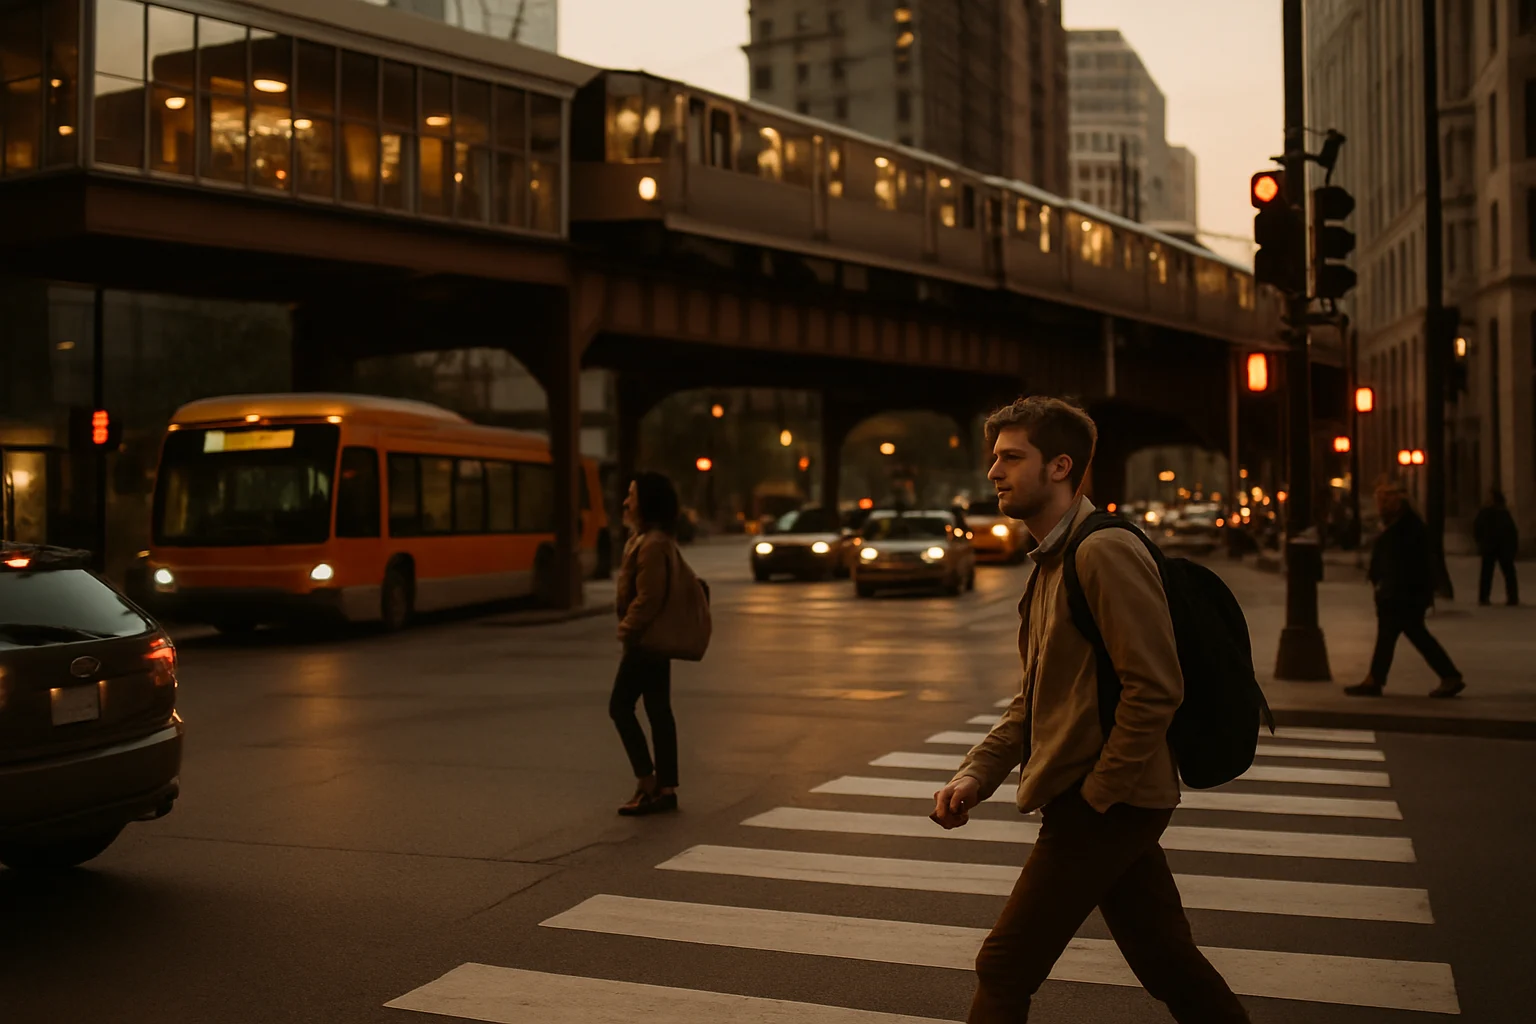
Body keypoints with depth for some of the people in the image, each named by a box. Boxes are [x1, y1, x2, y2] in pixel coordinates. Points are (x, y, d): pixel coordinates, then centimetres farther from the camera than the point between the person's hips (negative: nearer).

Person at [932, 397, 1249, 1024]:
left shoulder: (1106, 552, -16)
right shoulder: (1051, 562, 15)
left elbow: (1155, 687, -22)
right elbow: (1031, 701, 17)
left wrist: (1094, 793, -17)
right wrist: (974, 776, 5)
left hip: (1105, 804, -9)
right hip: (1114, 806, 9)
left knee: (1005, 968, -3)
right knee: (1166, 960, 16)